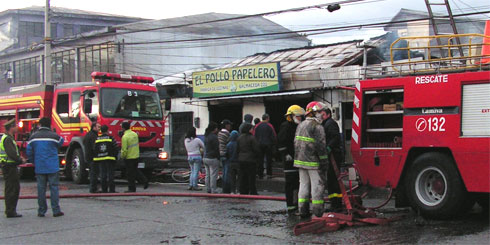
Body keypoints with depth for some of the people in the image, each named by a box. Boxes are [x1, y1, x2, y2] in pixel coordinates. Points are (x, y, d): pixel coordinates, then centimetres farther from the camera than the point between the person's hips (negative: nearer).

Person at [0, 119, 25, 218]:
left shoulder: (8, 138, 18)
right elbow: (11, 154, -24)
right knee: (11, 189, -7)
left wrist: (19, 158, 11)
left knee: (15, 188, 14)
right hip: (9, 167, -11)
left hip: (11, 166, 11)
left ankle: (11, 210, 20)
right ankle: (10, 212, -3)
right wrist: (21, 160, -12)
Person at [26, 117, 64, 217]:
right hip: (52, 167, -3)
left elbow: (29, 152, 7)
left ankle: (41, 211, 10)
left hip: (39, 168, 3)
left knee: (41, 188, 7)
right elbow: (61, 143, 11)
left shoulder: (33, 137, 2)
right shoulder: (54, 136, -8)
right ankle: (56, 210, -1)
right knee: (54, 187, 1)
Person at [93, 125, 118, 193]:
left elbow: (94, 150, 8)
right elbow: (115, 149, -4)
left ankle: (104, 190, 6)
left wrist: (95, 160, 14)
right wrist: (115, 157, 7)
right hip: (110, 159, -3)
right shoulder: (111, 138, -5)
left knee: (102, 175, 6)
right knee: (110, 175, 0)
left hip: (100, 159, 3)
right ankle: (111, 189, -1)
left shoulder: (97, 139, 5)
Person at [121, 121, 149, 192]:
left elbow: (124, 149, -20)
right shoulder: (135, 134, 4)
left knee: (130, 173, 2)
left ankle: (132, 188, 9)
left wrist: (122, 156, -3)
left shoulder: (125, 137, -19)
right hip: (136, 156, 7)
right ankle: (145, 181, 13)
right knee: (135, 170, 22)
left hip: (129, 157, -7)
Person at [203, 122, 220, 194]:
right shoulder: (214, 137, -16)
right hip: (213, 158, -9)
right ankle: (213, 190, -4)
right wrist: (218, 158, -6)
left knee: (208, 175, 13)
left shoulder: (206, 136, 12)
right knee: (213, 175, -5)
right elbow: (216, 149, -16)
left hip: (205, 157, 9)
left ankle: (208, 189, 17)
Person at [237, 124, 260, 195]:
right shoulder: (252, 138, -14)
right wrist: (257, 155, 6)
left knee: (243, 177, 11)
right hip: (250, 160, -6)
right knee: (251, 176, -1)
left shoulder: (240, 138, 7)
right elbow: (256, 149, -12)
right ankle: (252, 192, 2)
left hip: (241, 160, 7)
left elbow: (237, 149, 12)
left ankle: (243, 192, 14)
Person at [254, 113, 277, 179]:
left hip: (259, 145, 3)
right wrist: (273, 144, 6)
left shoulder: (257, 126, 3)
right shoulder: (270, 126, -6)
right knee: (268, 160, 3)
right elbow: (274, 136, -6)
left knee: (260, 160, 6)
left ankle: (260, 174, 5)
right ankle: (269, 174, 2)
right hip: (268, 145, -3)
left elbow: (254, 136, 5)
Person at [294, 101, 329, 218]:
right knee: (317, 185, -2)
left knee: (303, 184, 12)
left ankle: (303, 209, 13)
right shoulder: (317, 127, -13)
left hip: (301, 160, 8)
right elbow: (320, 146, -17)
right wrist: (324, 161, -13)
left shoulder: (300, 125, 13)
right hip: (313, 162, -8)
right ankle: (318, 211, 0)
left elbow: (296, 143, 17)